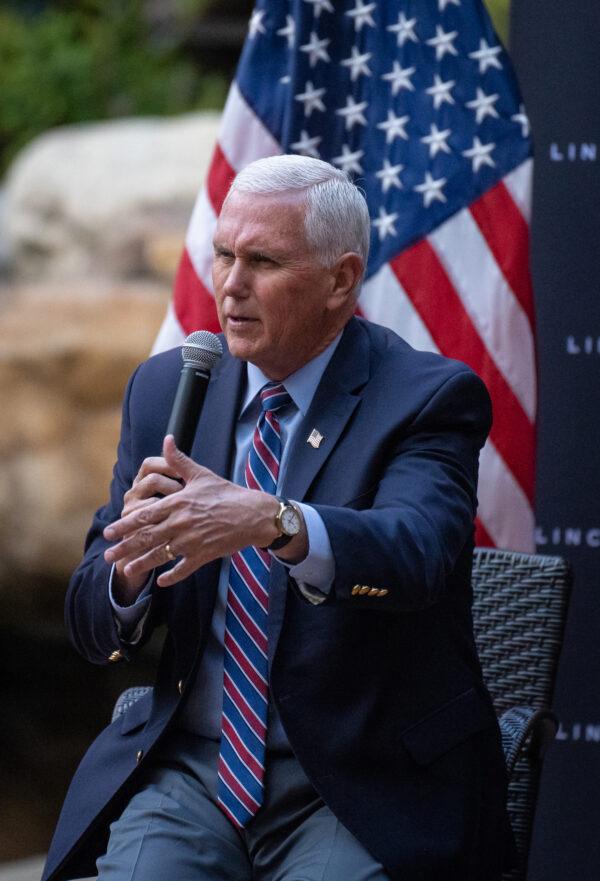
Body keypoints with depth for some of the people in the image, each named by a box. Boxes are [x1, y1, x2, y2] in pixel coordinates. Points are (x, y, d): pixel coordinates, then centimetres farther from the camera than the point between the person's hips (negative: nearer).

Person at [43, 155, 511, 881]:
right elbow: (93, 627, 5)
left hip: (362, 793, -3)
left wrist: (273, 522, -44)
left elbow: (416, 554, -26)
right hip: (189, 771, 3)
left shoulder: (428, 399, -5)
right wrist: (130, 562, -19)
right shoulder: (165, 389, 8)